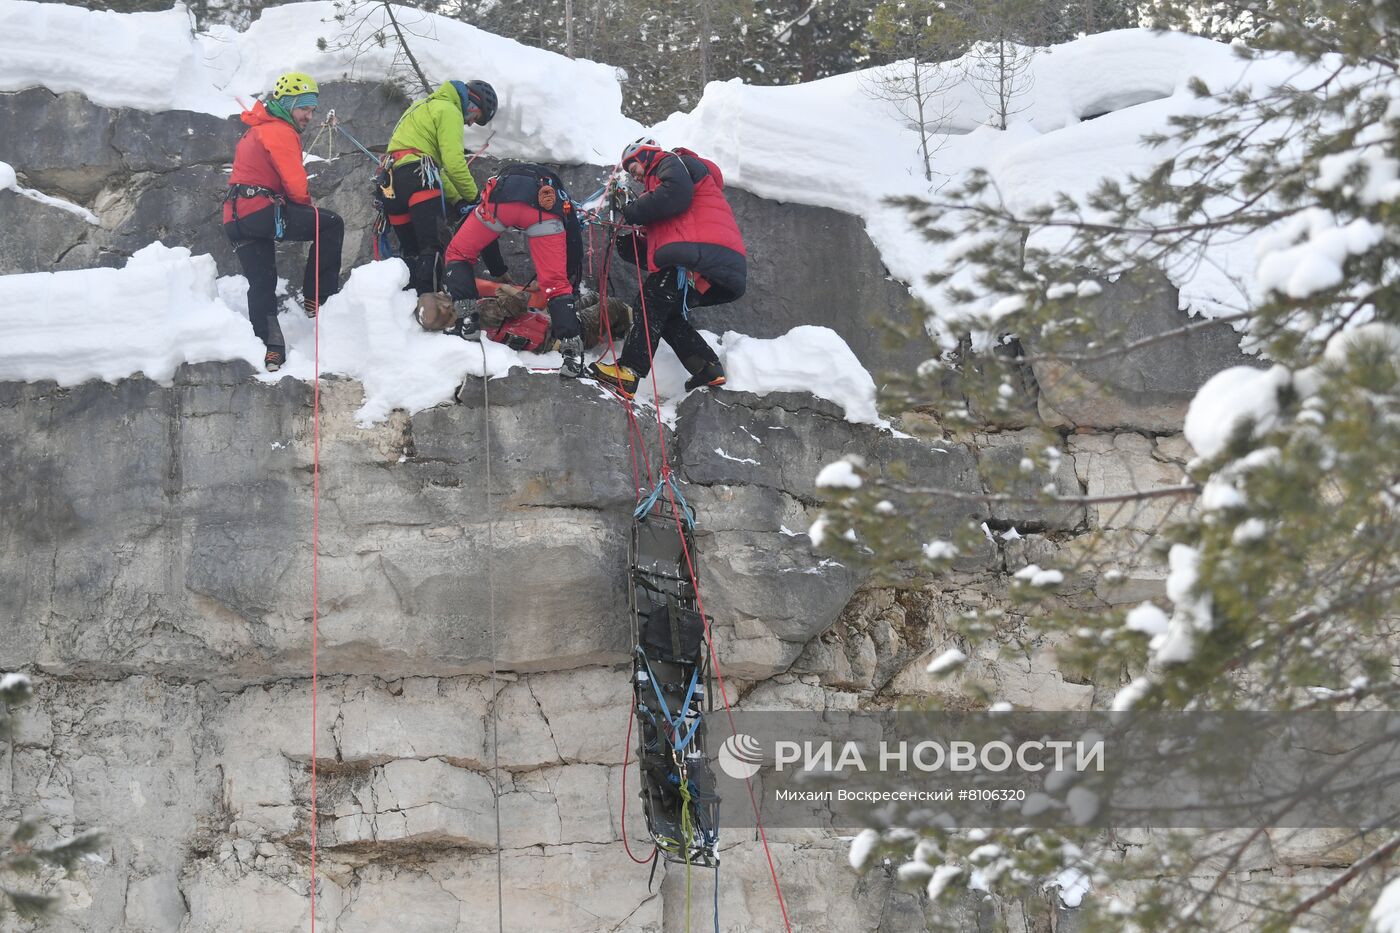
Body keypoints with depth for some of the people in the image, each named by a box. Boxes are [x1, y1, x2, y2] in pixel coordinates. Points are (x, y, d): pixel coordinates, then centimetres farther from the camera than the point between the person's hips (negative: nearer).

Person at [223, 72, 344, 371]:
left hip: (235, 219, 10)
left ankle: (268, 347, 5)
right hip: (262, 211, -10)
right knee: (331, 224, -3)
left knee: (262, 284, 11)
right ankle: (317, 296, -3)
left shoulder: (257, 130, 26)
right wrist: (306, 201, 6)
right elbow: (294, 181, -14)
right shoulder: (280, 131, -7)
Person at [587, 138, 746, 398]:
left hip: (702, 253, -10)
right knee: (667, 315, 17)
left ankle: (629, 372, -23)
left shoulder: (672, 163, 11)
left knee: (650, 306, -13)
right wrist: (628, 243, 15)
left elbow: (676, 194, -15)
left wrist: (634, 211, -4)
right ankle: (707, 368, 7)